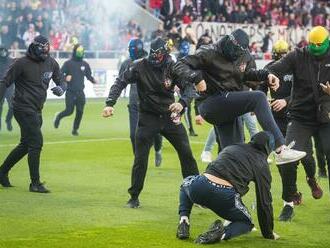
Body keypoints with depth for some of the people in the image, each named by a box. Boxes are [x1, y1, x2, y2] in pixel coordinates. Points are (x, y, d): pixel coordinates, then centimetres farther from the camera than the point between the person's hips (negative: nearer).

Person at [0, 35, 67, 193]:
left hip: (37, 111, 7)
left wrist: (61, 88, -11)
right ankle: (35, 184, -5)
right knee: (36, 142, -13)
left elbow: (62, 81, 13)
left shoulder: (51, 63, 5)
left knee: (26, 144, 15)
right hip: (24, 108, -7)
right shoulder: (22, 63, -12)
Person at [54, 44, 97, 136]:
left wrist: (93, 80, -4)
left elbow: (88, 75, 16)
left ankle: (75, 129, 14)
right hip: (70, 92, -3)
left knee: (80, 112, -2)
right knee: (69, 111, -7)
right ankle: (58, 116, 25)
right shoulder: (68, 63, -2)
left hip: (80, 92, 3)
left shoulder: (85, 64, 9)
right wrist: (65, 78, -23)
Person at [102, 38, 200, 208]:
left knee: (186, 154, 3)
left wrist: (182, 103, -34)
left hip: (169, 116, 2)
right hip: (147, 117, -2)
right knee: (140, 159, -4)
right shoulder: (140, 66, -14)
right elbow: (120, 82, -15)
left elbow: (188, 86, -12)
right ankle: (134, 197, 9)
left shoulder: (173, 67, -9)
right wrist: (110, 103, -29)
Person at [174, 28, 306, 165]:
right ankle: (280, 149, -31)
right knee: (258, 98, -24)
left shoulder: (241, 55, 10)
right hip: (211, 104, -8)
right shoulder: (209, 53, -10)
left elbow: (246, 73, 27)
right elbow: (181, 65, -11)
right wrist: (196, 78, -30)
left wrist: (266, 75, 9)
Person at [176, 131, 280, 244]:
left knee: (186, 182, 39)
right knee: (247, 223, 26)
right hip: (225, 196, -3)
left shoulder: (230, 148, 27)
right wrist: (268, 233, 28)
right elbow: (264, 200, 16)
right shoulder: (262, 165, 15)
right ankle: (224, 233, -8)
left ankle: (184, 222, 16)